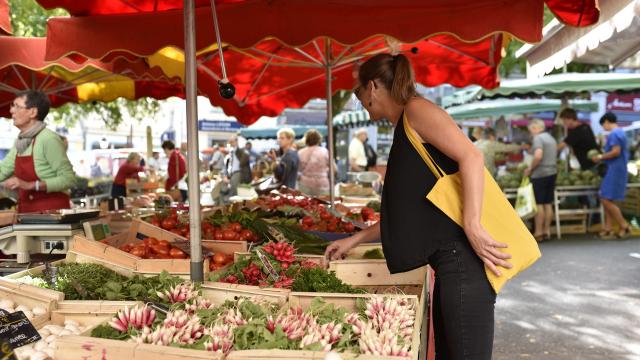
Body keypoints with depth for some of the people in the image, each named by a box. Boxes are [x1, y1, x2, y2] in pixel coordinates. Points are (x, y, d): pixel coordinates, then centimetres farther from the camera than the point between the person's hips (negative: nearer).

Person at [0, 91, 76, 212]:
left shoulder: (49, 139, -17)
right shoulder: (21, 140, 8)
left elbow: (68, 179, -20)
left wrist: (30, 185, -24)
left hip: (52, 210, -7)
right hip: (27, 211, 7)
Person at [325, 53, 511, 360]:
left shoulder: (416, 109, -3)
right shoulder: (404, 130, 24)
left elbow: (471, 156, -17)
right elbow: (405, 211, 27)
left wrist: (472, 226, -24)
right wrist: (354, 240, 31)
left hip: (463, 256, -10)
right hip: (449, 260, 10)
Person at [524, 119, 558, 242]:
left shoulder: (538, 138, -10)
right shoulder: (551, 138, 17)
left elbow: (538, 156, -24)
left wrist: (530, 168, -11)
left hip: (540, 174, -8)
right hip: (552, 172, 8)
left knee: (539, 204, -3)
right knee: (548, 203, 10)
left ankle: (538, 232, -1)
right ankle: (547, 231, 13)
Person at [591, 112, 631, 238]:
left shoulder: (614, 133, -15)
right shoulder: (620, 132, 18)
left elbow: (616, 152, -23)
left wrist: (600, 157, -12)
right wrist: (603, 158, 16)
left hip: (614, 170, -10)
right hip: (615, 170, 10)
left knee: (607, 200, -8)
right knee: (606, 200, 10)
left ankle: (624, 226, -1)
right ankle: (608, 229, 11)